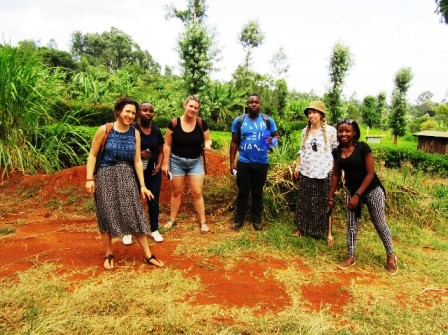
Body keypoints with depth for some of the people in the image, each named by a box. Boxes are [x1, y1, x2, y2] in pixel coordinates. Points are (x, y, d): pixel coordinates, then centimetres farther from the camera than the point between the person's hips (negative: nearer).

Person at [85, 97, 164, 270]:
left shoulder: (135, 133, 1)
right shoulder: (105, 129, -9)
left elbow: (137, 160, 2)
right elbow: (92, 155, -4)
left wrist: (142, 185, 0)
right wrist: (89, 179, -10)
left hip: (127, 177, 3)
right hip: (106, 177, -2)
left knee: (135, 215, 4)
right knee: (107, 216, 6)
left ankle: (147, 255, 13)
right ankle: (109, 254, 24)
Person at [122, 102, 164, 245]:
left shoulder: (156, 130, 6)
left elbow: (160, 151, 13)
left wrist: (159, 165, -2)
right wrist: (138, 153, -22)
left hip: (152, 171, 4)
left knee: (154, 201, 8)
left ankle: (154, 230, 23)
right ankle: (128, 232, 19)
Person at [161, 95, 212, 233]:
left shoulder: (201, 123, -7)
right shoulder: (174, 123, -10)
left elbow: (207, 139, 4)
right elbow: (167, 145, -4)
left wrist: (207, 144, -21)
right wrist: (165, 163, -6)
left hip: (195, 162, 0)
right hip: (176, 161, 0)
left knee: (197, 193, 1)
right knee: (176, 192, 11)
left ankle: (203, 222, 13)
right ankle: (172, 220, 26)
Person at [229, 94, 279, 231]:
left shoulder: (268, 120, -2)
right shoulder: (238, 120, -1)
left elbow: (276, 135, 8)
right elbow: (234, 142, 4)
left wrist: (273, 140, -18)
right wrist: (232, 162, 0)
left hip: (261, 163, 0)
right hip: (243, 163, 0)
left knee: (258, 192, 12)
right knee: (243, 192, 9)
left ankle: (257, 220, 25)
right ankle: (238, 219, 21)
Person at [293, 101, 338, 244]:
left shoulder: (330, 130, -5)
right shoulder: (305, 131, 8)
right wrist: (297, 166, 10)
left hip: (324, 172, -4)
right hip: (306, 172, 4)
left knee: (324, 203, 2)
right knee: (303, 201, 11)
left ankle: (327, 232, 12)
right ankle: (301, 228, 23)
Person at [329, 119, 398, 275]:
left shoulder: (363, 147, -17)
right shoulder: (337, 152, -2)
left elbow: (370, 173, -16)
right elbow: (336, 175, 7)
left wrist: (358, 195, -19)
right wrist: (331, 196, 7)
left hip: (372, 190, -4)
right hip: (351, 191, 5)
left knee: (379, 223, 5)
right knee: (351, 224, 8)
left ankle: (391, 256, 24)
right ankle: (351, 257, 21)